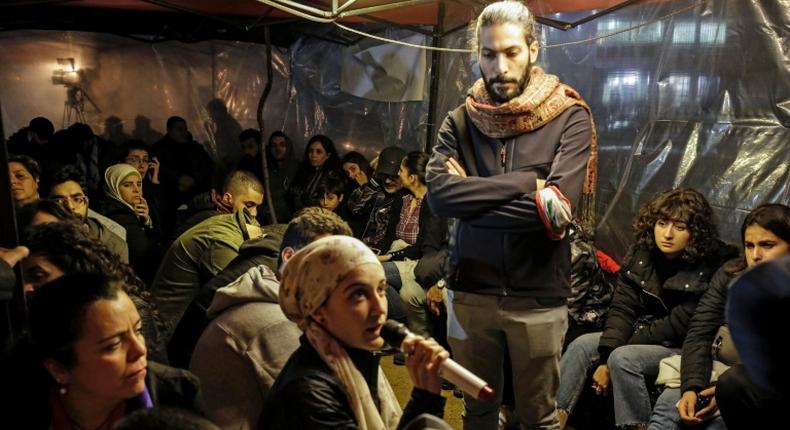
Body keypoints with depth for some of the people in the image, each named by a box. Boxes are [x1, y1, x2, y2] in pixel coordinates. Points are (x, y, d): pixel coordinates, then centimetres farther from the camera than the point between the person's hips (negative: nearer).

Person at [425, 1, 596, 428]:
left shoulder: (570, 118, -6)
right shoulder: (460, 121, 1)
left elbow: (557, 206, -20)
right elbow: (439, 194, -16)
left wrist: (476, 199, -15)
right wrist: (525, 182, -17)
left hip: (539, 296, -2)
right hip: (471, 290, 2)